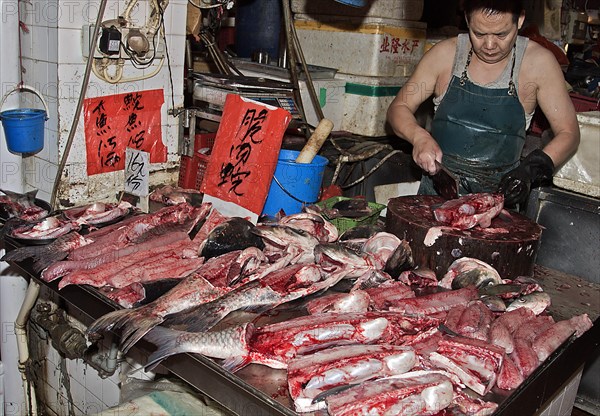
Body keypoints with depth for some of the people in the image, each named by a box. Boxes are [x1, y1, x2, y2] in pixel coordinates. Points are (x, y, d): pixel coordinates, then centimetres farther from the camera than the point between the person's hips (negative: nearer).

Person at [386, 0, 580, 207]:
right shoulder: (446, 53, 0)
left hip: (499, 192, 0)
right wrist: (419, 136, -16)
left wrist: (531, 170, -16)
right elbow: (398, 108, 6)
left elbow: (569, 132, 2)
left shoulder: (537, 62, -3)